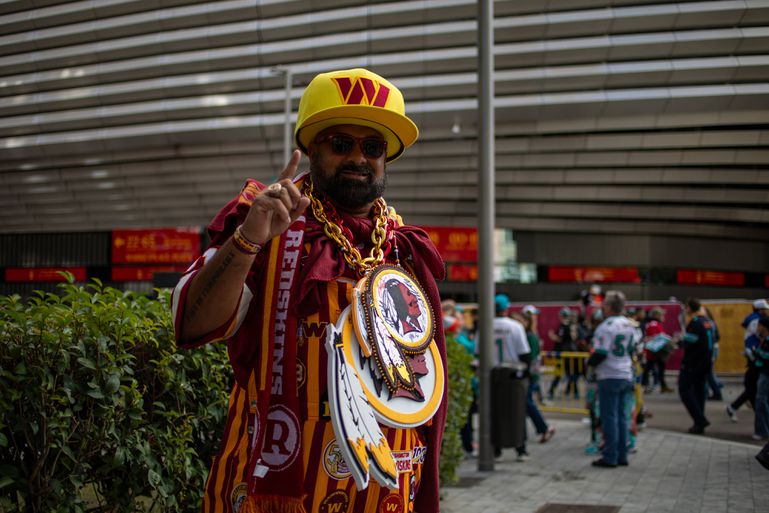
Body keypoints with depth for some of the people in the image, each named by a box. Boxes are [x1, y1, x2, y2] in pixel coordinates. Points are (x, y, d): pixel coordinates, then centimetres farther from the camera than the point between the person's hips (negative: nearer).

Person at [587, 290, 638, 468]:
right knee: (621, 416, 13)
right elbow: (636, 349, 16)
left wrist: (589, 362, -1)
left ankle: (610, 457, -1)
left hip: (609, 377, -7)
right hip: (626, 376, 7)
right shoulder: (631, 325, 10)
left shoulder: (606, 326, -15)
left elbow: (600, 354, -18)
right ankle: (622, 456, 16)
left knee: (609, 417, -3)